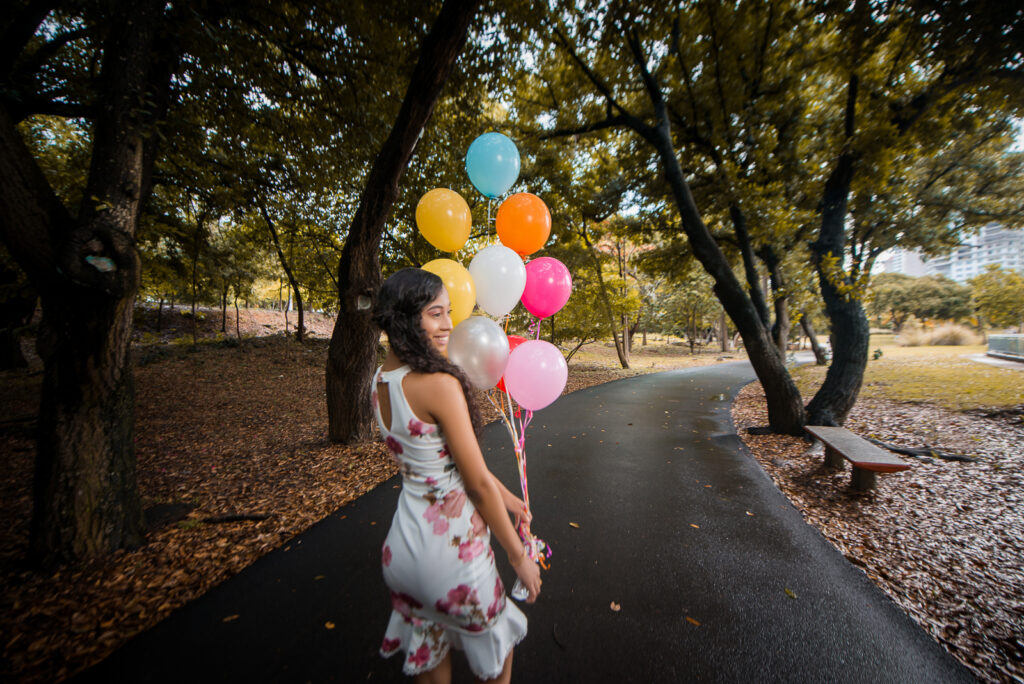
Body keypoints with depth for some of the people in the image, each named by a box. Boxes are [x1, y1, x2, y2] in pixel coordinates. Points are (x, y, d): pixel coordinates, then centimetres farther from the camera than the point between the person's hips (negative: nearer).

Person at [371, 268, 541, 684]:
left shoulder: (380, 381, -1)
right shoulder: (439, 385, -28)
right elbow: (478, 483, -21)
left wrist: (505, 497, 11)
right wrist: (519, 556, -6)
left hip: (402, 545, 7)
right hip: (448, 548, -7)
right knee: (496, 643, 25)